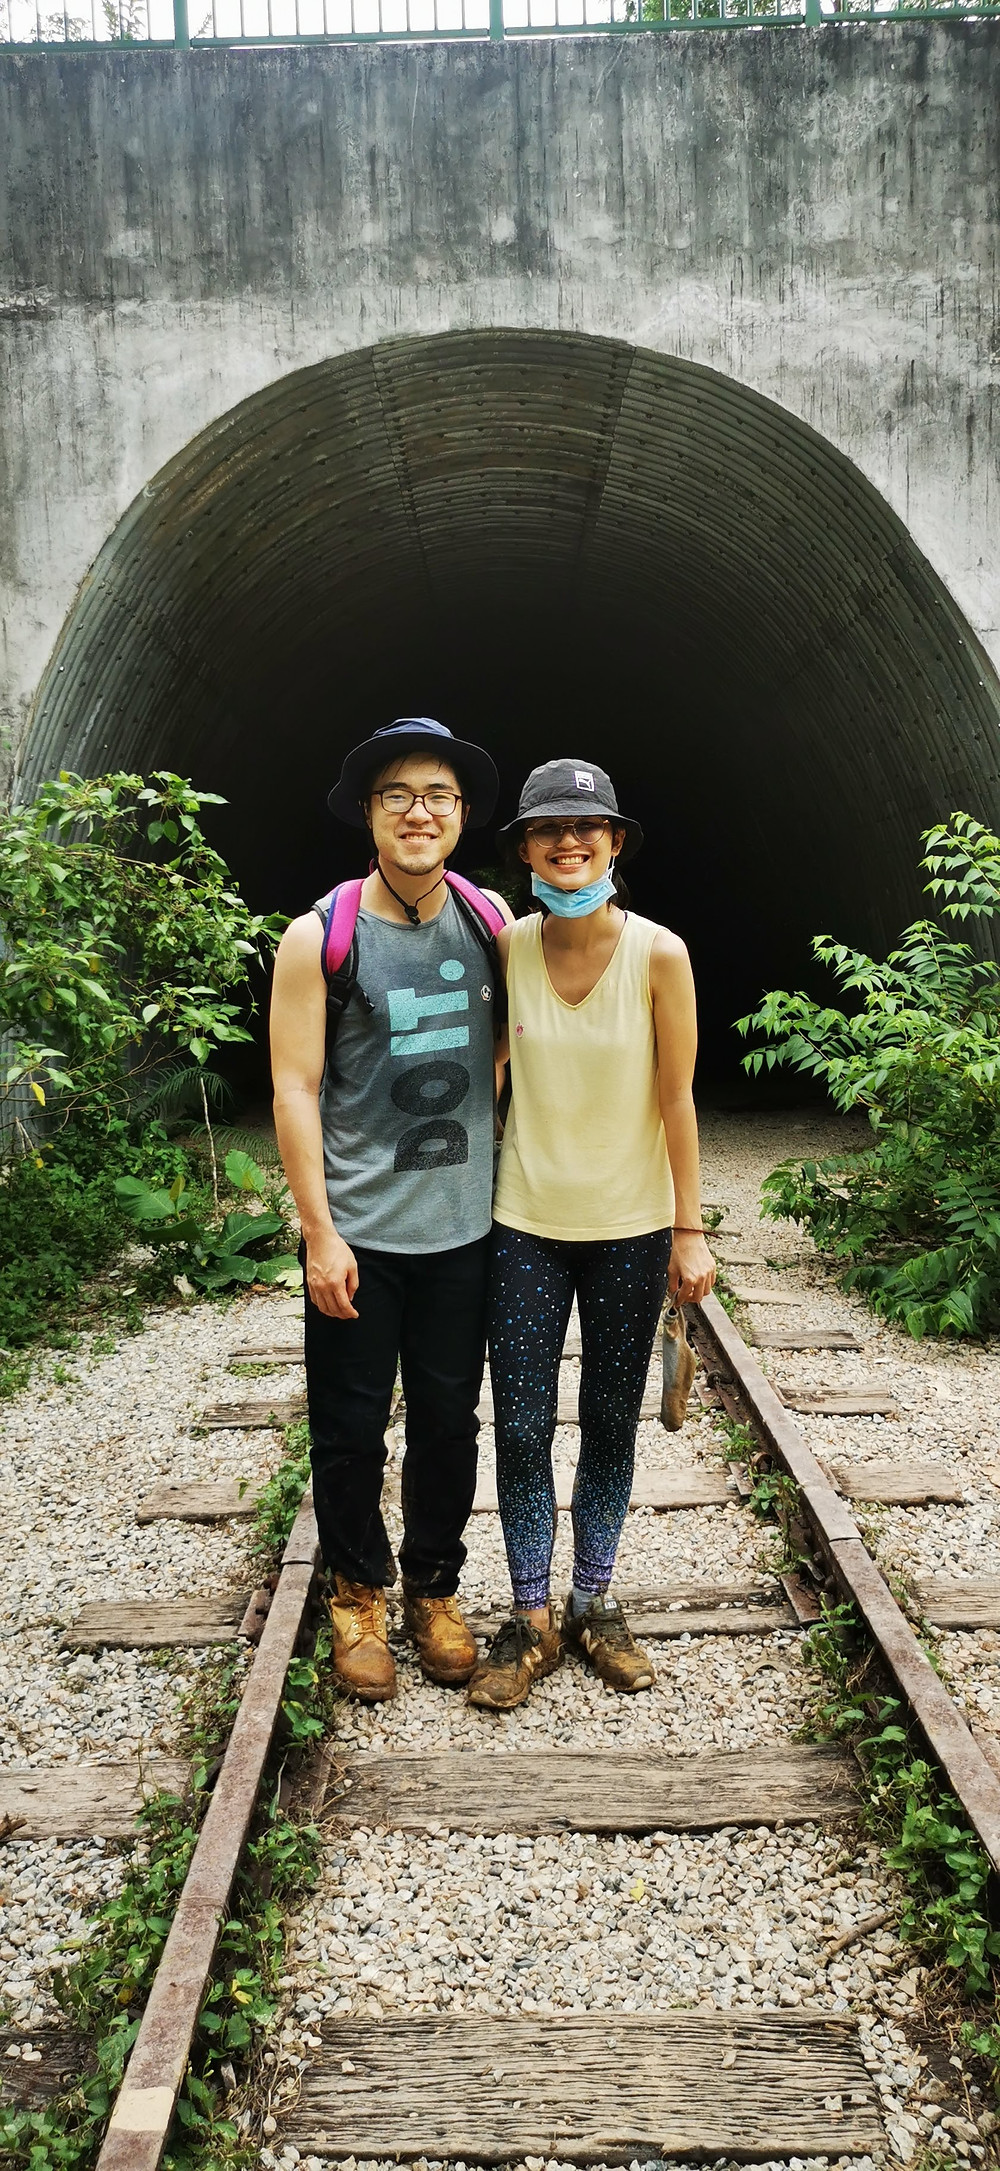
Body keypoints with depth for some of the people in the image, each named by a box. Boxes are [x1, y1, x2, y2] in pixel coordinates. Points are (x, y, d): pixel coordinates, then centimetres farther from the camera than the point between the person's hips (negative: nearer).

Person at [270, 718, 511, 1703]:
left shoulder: (490, 919, 3)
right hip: (357, 1234, -3)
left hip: (462, 1227, 3)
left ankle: (434, 1587, 34)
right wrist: (320, 1232, -11)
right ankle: (358, 1592, 31)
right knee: (351, 1429, 8)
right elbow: (295, 1088, -8)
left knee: (449, 1422, 14)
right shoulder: (318, 938, -8)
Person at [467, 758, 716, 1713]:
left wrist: (689, 1230, -5)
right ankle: (532, 1620, 20)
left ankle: (593, 1605, 29)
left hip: (631, 1228, -1)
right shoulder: (504, 947, -5)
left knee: (611, 1423, 12)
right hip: (526, 1226, 1)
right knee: (521, 1428, 3)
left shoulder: (659, 954, -10)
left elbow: (675, 1099, -6)